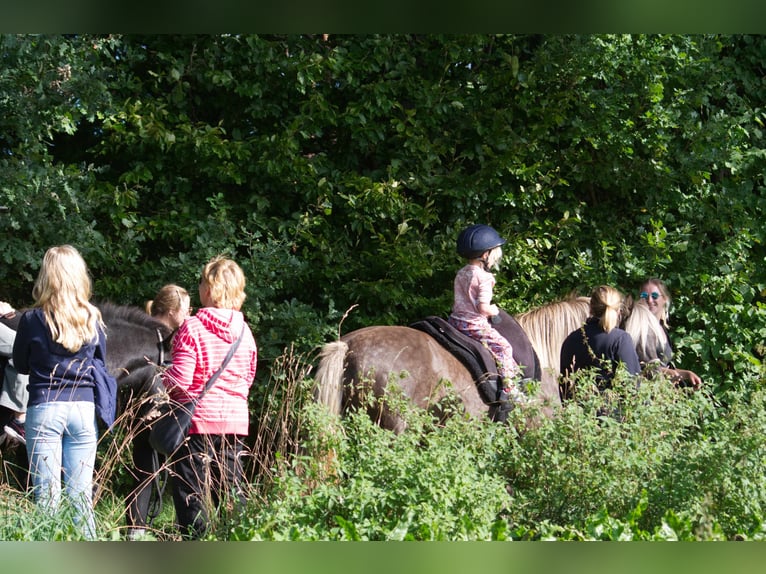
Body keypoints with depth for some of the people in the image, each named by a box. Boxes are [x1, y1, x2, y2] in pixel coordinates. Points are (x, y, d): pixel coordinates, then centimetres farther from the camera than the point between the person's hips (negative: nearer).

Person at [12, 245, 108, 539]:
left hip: (44, 408, -2)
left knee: (47, 494, 0)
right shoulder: (92, 319, 0)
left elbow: (21, 365, 7)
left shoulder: (33, 320, -7)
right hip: (84, 407, 3)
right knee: (81, 493, 6)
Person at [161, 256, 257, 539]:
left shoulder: (192, 328, -11)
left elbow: (180, 380, -15)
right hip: (236, 419, 6)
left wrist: (159, 378, 4)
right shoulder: (243, 330, 6)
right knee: (231, 488, 12)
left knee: (190, 492, -1)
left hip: (198, 419, -6)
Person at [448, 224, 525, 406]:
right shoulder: (484, 278, -16)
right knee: (502, 347, -1)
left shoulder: (461, 274, 9)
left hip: (456, 321, 8)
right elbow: (483, 307, -22)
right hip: (475, 325, -8)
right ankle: (508, 389, -7)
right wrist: (493, 310, -1)